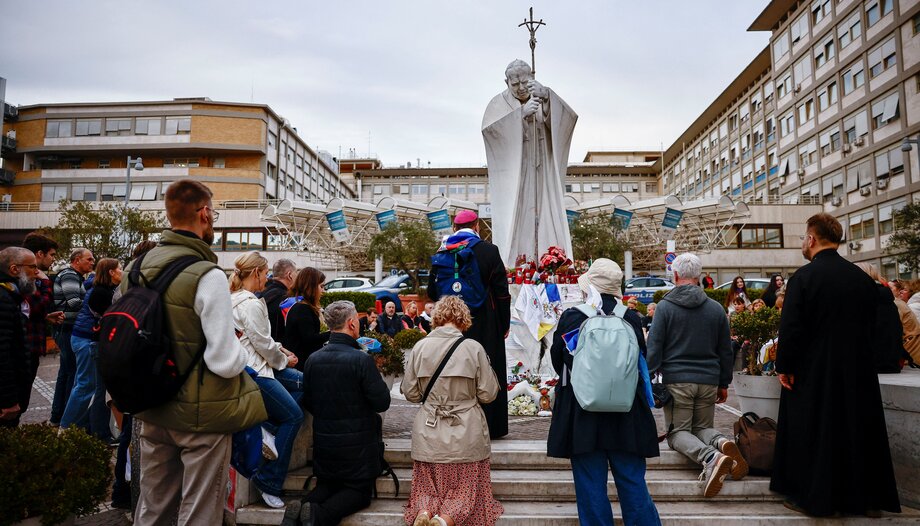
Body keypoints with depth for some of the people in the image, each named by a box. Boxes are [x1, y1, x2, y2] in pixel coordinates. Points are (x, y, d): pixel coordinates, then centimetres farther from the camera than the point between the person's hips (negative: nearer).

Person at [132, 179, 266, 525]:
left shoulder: (136, 268, 0)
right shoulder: (207, 275, -22)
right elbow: (226, 362, -25)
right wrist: (240, 353, -3)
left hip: (152, 408, 7)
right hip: (200, 414, -7)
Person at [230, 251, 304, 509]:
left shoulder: (236, 298, 12)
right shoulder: (251, 304, -19)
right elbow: (264, 345, -15)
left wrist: (280, 350, 13)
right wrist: (284, 360, 3)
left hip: (251, 365, 10)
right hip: (253, 372, -10)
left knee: (301, 381, 15)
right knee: (294, 416, -8)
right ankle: (268, 481, -3)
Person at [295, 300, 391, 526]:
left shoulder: (312, 360, -3)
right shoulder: (362, 359, -21)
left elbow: (307, 403, 7)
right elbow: (382, 403, -16)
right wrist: (377, 377, 2)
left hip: (323, 442, 5)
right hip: (357, 445, -5)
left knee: (327, 485, 25)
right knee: (359, 492, 12)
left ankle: (306, 505, -7)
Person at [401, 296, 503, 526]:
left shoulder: (420, 347, -4)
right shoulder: (473, 348, -10)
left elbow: (410, 393, 3)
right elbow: (488, 394, -4)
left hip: (429, 435, 2)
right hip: (466, 435, -2)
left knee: (427, 487, 17)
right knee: (466, 490, 10)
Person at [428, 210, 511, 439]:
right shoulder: (489, 251, -7)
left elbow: (432, 291, 5)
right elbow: (501, 291, -7)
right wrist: (505, 323, 2)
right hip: (485, 324, -2)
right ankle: (490, 426, 16)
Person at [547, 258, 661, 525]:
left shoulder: (571, 318, -11)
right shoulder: (632, 318, -6)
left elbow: (558, 361, 2)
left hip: (582, 415, -2)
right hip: (627, 418, 2)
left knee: (591, 487, 7)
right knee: (633, 484, 12)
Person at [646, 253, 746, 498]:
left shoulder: (665, 306, -5)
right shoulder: (716, 308, 6)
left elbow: (654, 349, -6)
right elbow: (726, 352, 13)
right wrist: (724, 383, 22)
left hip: (676, 380, -4)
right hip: (709, 381, 4)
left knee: (677, 432, 5)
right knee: (702, 427, 19)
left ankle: (711, 457, -24)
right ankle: (721, 442, -15)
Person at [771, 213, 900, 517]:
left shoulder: (803, 277, -14)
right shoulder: (862, 278, 4)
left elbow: (790, 327, -18)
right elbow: (872, 325, 12)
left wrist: (783, 366, -9)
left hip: (813, 372, -5)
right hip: (857, 371, 5)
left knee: (812, 435, 5)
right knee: (855, 431, 15)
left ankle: (811, 497, 12)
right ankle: (863, 497, 25)